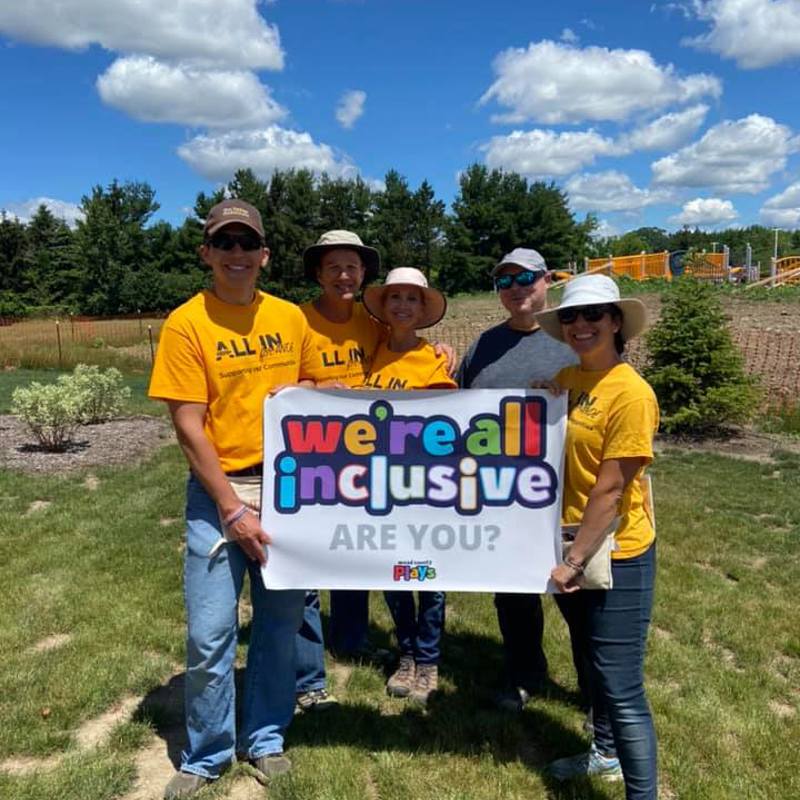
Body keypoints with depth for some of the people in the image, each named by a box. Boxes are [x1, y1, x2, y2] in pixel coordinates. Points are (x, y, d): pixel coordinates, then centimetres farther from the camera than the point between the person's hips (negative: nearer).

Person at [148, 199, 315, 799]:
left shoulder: (291, 317, 4)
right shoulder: (186, 324, -7)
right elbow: (189, 427, -10)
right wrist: (233, 509, -13)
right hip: (220, 491, -3)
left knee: (281, 624, 12)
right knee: (210, 635, 1)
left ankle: (265, 738, 33)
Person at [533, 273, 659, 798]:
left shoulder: (630, 393, -20)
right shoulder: (564, 381, 3)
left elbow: (609, 490, -20)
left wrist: (575, 562, -15)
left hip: (617, 557, -8)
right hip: (574, 547, 8)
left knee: (622, 688, -2)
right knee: (594, 663, 25)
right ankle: (606, 754, 46)